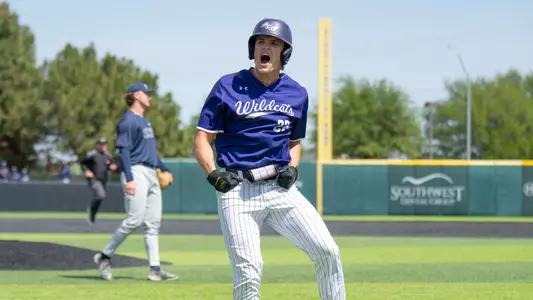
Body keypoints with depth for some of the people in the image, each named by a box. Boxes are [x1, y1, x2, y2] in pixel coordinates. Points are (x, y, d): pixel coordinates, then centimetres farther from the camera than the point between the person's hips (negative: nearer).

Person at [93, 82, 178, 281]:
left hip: (152, 174, 9)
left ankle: (155, 269, 2)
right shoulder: (128, 121, -8)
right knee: (135, 219, -14)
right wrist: (129, 179, -22)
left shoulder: (145, 122, 21)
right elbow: (124, 150, -15)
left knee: (153, 223, 4)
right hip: (136, 172, -9)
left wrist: (164, 169, 20)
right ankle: (104, 256, 1)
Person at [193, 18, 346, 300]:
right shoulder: (228, 86, -1)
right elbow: (202, 139, 1)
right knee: (248, 272, -10)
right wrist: (213, 173, -16)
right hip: (237, 190, -3)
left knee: (327, 251, -9)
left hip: (280, 189, 3)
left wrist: (293, 167, 3)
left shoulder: (297, 94, 10)